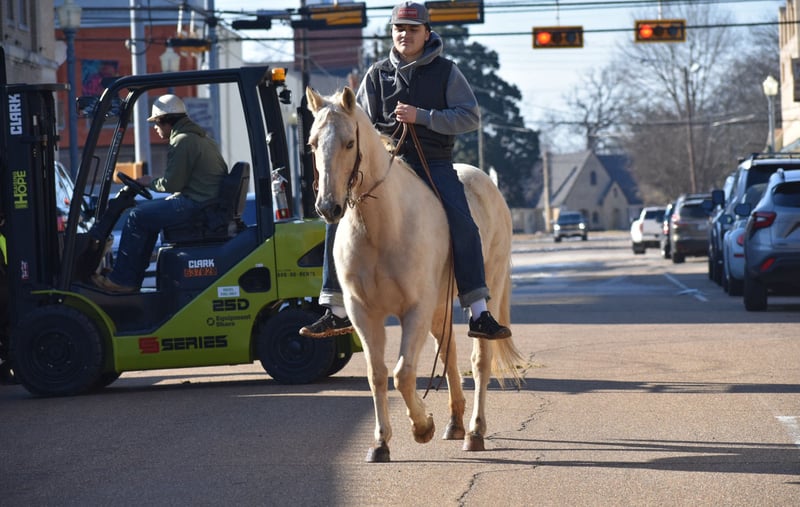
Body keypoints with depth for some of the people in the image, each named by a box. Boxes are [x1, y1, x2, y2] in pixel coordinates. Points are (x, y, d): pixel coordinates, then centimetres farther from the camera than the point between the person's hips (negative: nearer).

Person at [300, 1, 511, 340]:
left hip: (434, 163, -3)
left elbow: (471, 117, -5)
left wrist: (421, 116, -15)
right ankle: (336, 311, -4)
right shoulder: (377, 74, 11)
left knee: (462, 224, -24)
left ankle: (479, 315, -21)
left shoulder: (446, 72, 4)